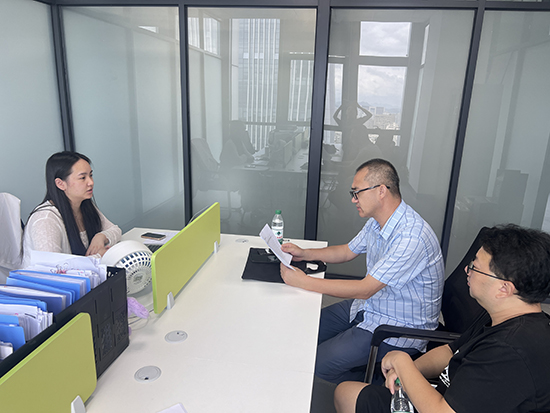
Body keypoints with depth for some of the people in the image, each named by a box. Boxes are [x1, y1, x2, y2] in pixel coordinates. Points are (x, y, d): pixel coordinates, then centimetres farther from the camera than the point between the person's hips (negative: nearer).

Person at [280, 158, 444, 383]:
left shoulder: (411, 237, -30)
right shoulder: (378, 220, 0)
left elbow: (365, 289, -30)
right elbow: (348, 251, 15)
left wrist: (303, 281, -27)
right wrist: (304, 253, 1)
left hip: (398, 330, -9)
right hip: (369, 305, 9)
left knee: (316, 365, -13)